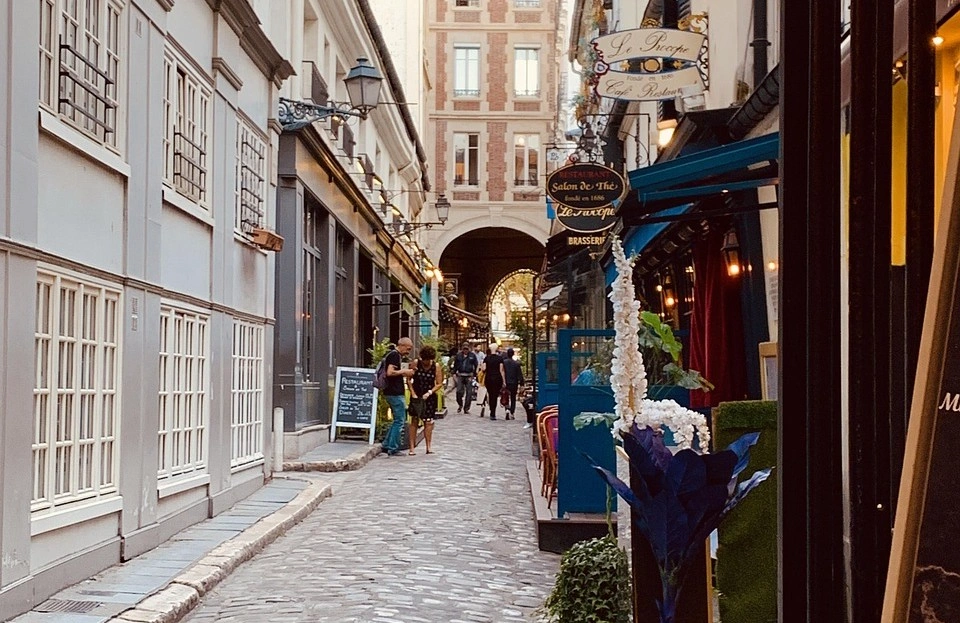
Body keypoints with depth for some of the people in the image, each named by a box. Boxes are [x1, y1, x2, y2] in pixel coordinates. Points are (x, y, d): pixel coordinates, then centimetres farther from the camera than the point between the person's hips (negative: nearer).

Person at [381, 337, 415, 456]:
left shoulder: (395, 355, 18)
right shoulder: (395, 355, -14)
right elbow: (390, 372, -25)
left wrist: (405, 373, 12)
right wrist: (404, 371, -14)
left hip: (392, 393, 11)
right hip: (395, 393, -11)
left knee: (398, 420, 17)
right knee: (400, 420, -4)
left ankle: (386, 445, 18)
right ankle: (393, 448, -2)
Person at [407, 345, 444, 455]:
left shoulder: (436, 366, -4)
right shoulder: (416, 363, -6)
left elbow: (439, 384, -1)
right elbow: (409, 379, -1)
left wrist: (429, 393, -12)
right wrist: (413, 393, -9)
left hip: (429, 397, 1)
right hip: (416, 396, -1)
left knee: (428, 421, 0)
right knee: (414, 421, -3)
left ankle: (428, 447, 7)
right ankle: (412, 447, 0)